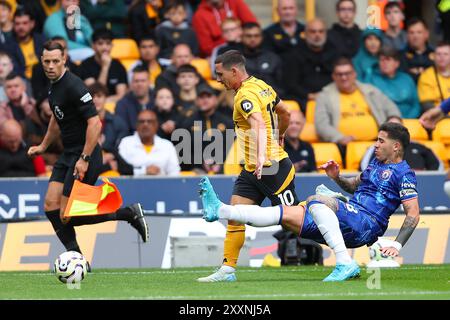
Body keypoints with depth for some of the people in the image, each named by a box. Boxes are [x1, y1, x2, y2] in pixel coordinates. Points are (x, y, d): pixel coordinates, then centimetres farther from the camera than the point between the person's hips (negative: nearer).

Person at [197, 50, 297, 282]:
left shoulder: (246, 95, -19)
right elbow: (285, 112, 22)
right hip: (252, 169, 10)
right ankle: (227, 270, 1)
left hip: (273, 167, -10)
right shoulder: (261, 86, 10)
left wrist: (261, 157, -51)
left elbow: (260, 125, -36)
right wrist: (280, 136, 40)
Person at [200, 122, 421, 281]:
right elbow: (354, 186, 38)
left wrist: (397, 246, -20)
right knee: (286, 213, 4)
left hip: (367, 224, -9)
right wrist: (337, 178, 17)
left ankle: (345, 264, -39)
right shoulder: (376, 163, 23)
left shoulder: (403, 173, -3)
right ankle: (220, 211, 5)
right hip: (350, 224, 9)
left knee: (315, 201, -33)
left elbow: (413, 215, -10)